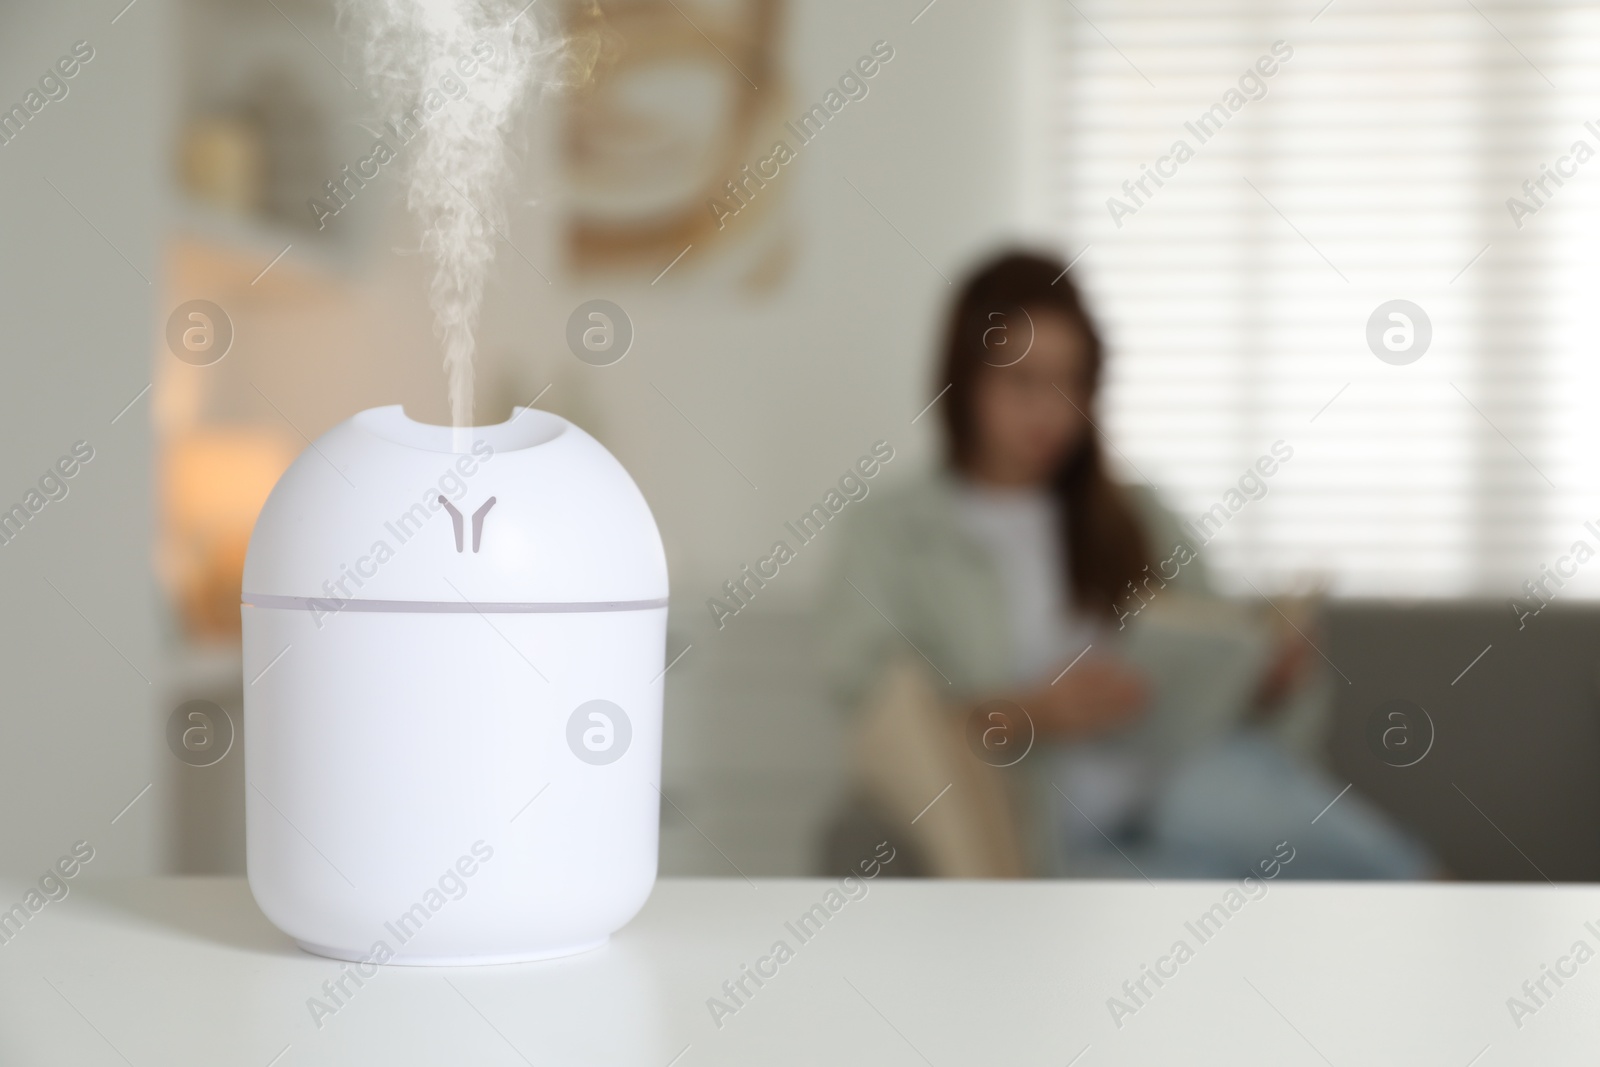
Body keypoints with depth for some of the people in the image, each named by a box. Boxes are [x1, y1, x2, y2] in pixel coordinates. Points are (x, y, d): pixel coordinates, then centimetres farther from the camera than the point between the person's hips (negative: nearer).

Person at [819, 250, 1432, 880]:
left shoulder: (1139, 518, 19)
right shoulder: (891, 534, 8)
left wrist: (1267, 681, -5)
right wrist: (1036, 712, -17)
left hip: (1172, 792, 3)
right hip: (1035, 836, -3)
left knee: (1234, 781, -32)